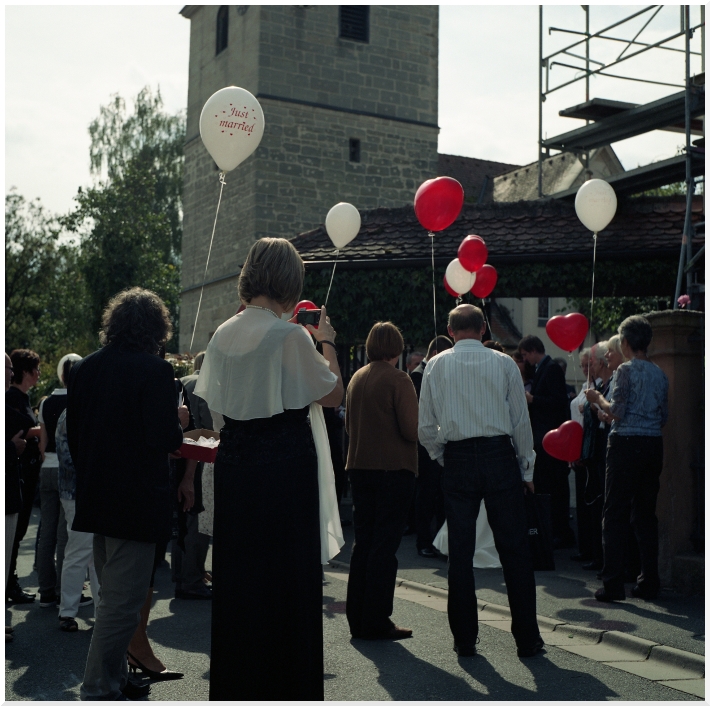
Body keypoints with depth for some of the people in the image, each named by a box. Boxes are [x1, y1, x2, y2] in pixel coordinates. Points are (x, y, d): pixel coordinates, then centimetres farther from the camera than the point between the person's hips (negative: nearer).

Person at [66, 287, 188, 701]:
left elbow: (73, 435, 10)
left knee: (114, 596, 20)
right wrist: (179, 422, 0)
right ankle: (99, 691, 5)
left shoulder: (85, 368, 5)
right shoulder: (155, 371, -16)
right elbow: (166, 441, -21)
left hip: (97, 497, 8)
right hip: (137, 503, -8)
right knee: (124, 603, 0)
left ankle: (114, 678, 31)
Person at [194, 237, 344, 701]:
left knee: (237, 573, 14)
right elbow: (333, 394, -5)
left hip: (234, 461, 6)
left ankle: (234, 684, 24)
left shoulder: (224, 334, 4)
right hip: (285, 466, -6)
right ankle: (288, 684, 14)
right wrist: (327, 341, 9)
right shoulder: (291, 336, -14)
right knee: (288, 574, 5)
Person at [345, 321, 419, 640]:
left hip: (360, 467, 6)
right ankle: (376, 622, 2)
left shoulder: (356, 378, 7)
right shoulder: (398, 379, -12)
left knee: (362, 541, 13)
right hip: (393, 467, -6)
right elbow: (412, 429, -16)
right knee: (385, 544, -1)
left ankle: (357, 618, 18)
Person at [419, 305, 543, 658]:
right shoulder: (504, 363, 2)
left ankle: (465, 639, 11)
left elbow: (425, 427, 2)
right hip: (500, 455, -1)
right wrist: (526, 468, 11)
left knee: (460, 552, 7)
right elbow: (521, 421, 2)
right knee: (514, 550, 5)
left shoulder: (437, 366, 4)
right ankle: (527, 638, 9)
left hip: (457, 460, 1)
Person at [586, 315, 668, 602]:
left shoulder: (626, 370, -9)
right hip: (653, 445, 6)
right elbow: (664, 417, 14)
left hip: (627, 444, -6)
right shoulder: (660, 374, 10)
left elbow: (617, 412, -14)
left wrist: (598, 399, 4)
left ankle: (613, 584, -3)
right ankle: (649, 581, 13)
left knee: (615, 514, -2)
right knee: (646, 514, 12)